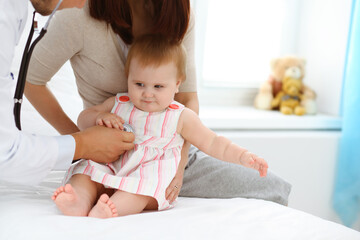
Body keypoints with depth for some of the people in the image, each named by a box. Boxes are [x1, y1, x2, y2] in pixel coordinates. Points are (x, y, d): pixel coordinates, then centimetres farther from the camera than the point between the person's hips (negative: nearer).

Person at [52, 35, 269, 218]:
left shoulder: (181, 117, 4)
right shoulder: (118, 104, 11)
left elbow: (213, 143, 6)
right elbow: (83, 119, 18)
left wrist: (242, 156, -9)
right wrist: (100, 117, -6)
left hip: (153, 175, -3)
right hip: (112, 168, 4)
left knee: (145, 184, -36)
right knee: (88, 169, -23)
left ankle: (111, 210, -58)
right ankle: (79, 203, -49)